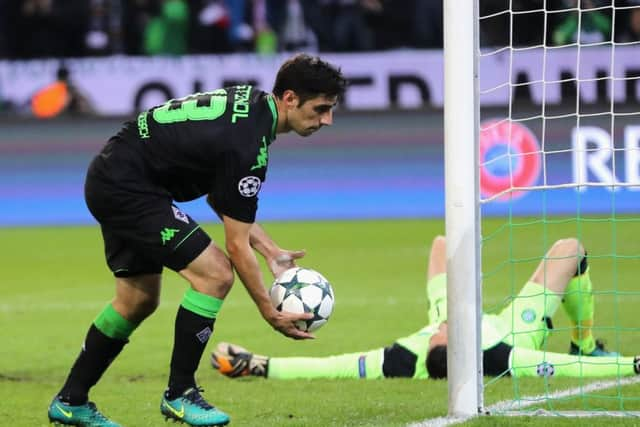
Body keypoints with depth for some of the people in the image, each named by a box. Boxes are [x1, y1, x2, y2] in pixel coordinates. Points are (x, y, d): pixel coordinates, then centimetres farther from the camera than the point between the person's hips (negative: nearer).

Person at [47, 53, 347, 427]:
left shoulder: (251, 103, 4)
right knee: (215, 273, -15)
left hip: (110, 182, 11)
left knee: (138, 299, 18)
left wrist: (271, 251, 11)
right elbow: (237, 247, -18)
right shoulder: (246, 146, -25)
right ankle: (179, 394, -4)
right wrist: (270, 313, -10)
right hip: (128, 188, -11)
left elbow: (221, 196, 15)